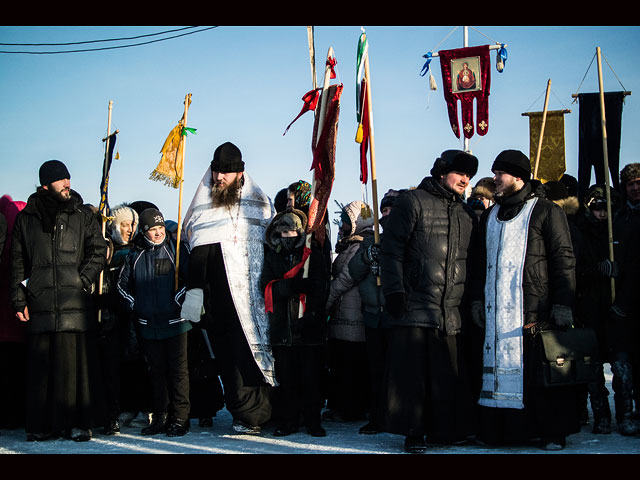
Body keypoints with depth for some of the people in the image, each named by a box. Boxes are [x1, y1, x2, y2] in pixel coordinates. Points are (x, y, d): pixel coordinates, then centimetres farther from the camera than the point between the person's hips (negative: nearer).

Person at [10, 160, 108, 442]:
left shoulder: (82, 215, 11)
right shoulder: (26, 219, 13)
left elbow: (98, 252, 7)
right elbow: (18, 263, 12)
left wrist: (81, 280, -6)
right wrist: (19, 300, 4)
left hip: (75, 305, -1)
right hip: (39, 306, 1)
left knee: (76, 363, -5)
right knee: (41, 365, 0)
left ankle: (78, 422, 1)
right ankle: (42, 424, 7)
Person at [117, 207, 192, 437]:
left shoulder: (175, 250, -2)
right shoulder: (135, 255, 9)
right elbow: (123, 284, 20)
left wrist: (178, 300, -8)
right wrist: (135, 306, 11)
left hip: (175, 323, -4)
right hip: (149, 325, 4)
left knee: (178, 370, -3)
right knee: (157, 371, 10)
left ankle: (180, 418, 0)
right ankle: (160, 418, 16)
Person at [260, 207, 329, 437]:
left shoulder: (312, 254, 4)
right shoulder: (272, 256, 12)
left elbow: (320, 287, -5)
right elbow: (267, 288, 1)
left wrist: (312, 314, -18)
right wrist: (292, 285, -16)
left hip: (309, 326, -2)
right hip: (282, 327, 2)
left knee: (311, 378, 0)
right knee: (285, 378, 6)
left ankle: (313, 422, 9)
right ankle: (287, 422, 14)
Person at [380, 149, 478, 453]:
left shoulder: (467, 214, 19)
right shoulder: (413, 202, 1)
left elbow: (470, 258, 26)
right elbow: (391, 249, -4)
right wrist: (394, 291, -12)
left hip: (451, 312, 5)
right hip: (415, 308, -5)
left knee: (449, 375, 5)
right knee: (412, 371, -4)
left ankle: (445, 430, 16)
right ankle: (414, 432, 5)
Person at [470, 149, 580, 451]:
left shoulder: (546, 211, 2)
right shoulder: (490, 216, 20)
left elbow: (564, 259, -3)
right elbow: (481, 262, 24)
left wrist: (563, 303, -10)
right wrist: (478, 299, 14)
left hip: (536, 310, -5)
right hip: (497, 311, 5)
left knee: (543, 370, -4)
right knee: (499, 366, 1)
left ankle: (554, 431, 5)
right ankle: (504, 429, 7)